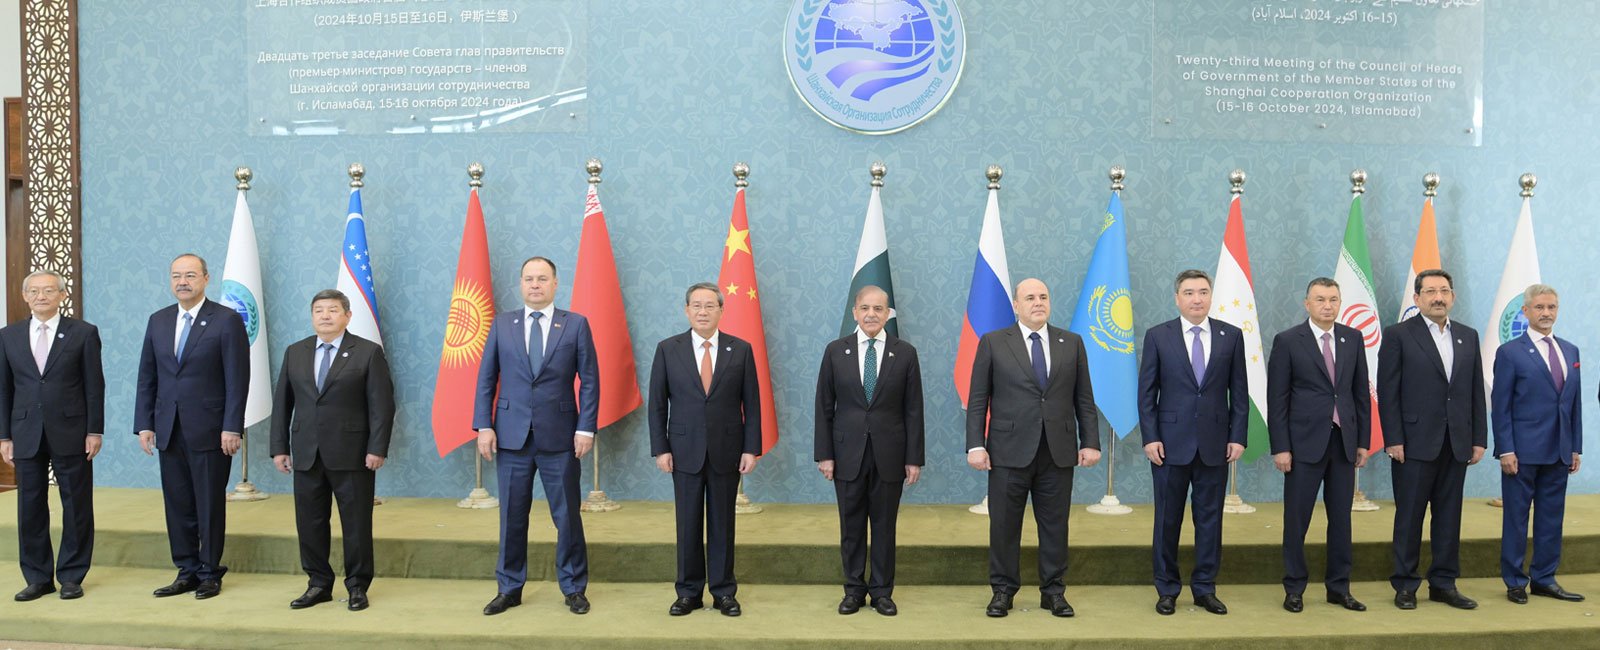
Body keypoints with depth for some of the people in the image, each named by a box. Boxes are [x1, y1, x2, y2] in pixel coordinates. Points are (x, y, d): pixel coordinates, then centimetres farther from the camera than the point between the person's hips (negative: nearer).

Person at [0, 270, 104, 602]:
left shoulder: (83, 333, 0)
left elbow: (94, 385, -1)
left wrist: (94, 431, -6)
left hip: (70, 434, -3)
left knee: (76, 507, 3)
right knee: (30, 508, 7)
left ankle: (71, 576, 14)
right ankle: (38, 578, 18)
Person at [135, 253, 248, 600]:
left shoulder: (227, 320, -5)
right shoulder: (158, 321, 11)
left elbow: (237, 379, -9)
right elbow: (147, 376, 12)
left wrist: (231, 428, -14)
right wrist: (144, 424, 5)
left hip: (209, 431, -5)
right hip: (169, 431, 5)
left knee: (210, 506, 3)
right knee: (177, 505, 10)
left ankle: (210, 574, 15)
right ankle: (186, 572, 20)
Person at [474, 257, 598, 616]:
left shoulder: (576, 324, 1)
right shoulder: (502, 324, 6)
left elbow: (589, 380, 0)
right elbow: (486, 379, 6)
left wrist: (586, 428, -7)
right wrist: (483, 426, -2)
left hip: (559, 437, -1)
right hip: (512, 435, 2)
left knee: (567, 515, 5)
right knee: (512, 516, 9)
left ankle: (574, 589, 19)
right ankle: (510, 589, 22)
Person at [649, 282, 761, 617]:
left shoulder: (741, 349, 1)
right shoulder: (668, 349, 1)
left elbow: (751, 404, 1)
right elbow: (657, 404, 2)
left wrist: (751, 448, -4)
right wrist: (660, 449, -3)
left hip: (727, 450, 0)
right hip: (685, 450, 0)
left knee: (722, 523, 8)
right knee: (688, 525, 7)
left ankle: (723, 592, 18)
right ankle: (689, 592, 18)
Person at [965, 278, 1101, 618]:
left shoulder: (1072, 343, 9)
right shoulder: (993, 343, 2)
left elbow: (1084, 399, 9)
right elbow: (977, 400, 0)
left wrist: (1090, 442, 2)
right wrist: (975, 445, -7)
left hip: (1059, 451, 2)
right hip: (1009, 450, -2)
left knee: (1055, 525, 8)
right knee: (1004, 526, 4)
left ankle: (1053, 591, 20)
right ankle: (1003, 590, 17)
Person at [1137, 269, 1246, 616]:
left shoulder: (1231, 336, 4)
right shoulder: (1157, 336, 0)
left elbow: (1239, 391, 5)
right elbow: (1146, 392, 0)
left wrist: (1237, 437, -1)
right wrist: (1150, 437, -7)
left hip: (1215, 443, 1)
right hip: (1171, 442, -1)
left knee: (1210, 518, 7)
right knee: (1168, 519, 5)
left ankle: (1205, 588, 19)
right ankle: (1167, 589, 16)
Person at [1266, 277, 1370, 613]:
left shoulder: (1353, 338, 8)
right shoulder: (1287, 341, -5)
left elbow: (1361, 392, 11)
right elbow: (1277, 399, -6)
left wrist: (1364, 441, 7)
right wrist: (1280, 447, -10)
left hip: (1344, 442, 4)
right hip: (1305, 443, -4)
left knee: (1341, 519, 10)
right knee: (1296, 519, 2)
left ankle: (1339, 587, 21)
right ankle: (1294, 589, 13)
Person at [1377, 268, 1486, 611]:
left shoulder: (1468, 336, 11)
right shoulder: (1398, 335, -3)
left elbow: (1476, 391, 11)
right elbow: (1388, 391, -6)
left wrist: (1479, 439, 6)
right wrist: (1393, 440, -11)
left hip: (1456, 443, 5)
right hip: (1415, 442, -4)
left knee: (1449, 517, 10)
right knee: (1409, 517, 2)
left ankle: (1443, 583, 20)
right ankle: (1405, 585, 11)